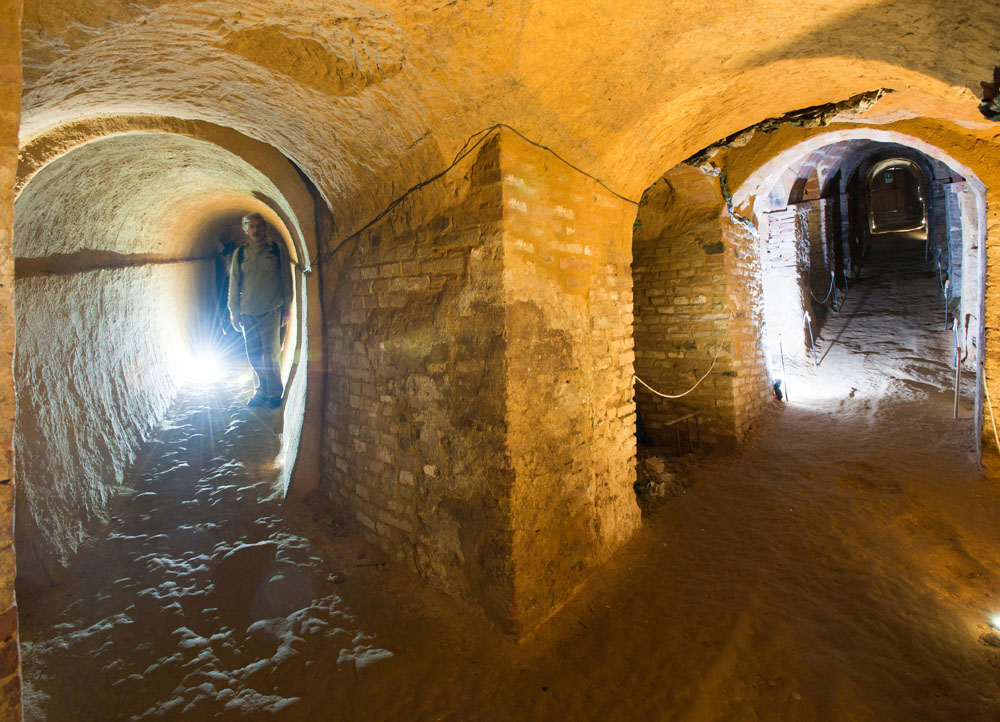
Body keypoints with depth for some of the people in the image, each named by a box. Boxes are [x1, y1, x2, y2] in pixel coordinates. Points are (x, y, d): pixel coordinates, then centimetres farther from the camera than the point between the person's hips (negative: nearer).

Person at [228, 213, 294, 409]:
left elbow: (286, 279, 5)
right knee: (254, 354, 6)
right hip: (248, 311, 3)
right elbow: (234, 284, 13)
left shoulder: (277, 249, 4)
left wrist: (287, 307, 1)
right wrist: (234, 312, 9)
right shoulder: (240, 253, 10)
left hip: (271, 309, -3)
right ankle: (261, 392, 17)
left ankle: (275, 393, 5)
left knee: (269, 352, -5)